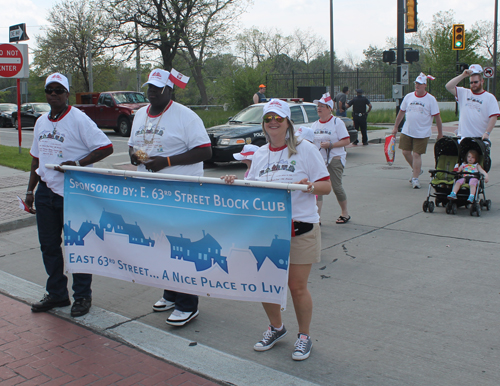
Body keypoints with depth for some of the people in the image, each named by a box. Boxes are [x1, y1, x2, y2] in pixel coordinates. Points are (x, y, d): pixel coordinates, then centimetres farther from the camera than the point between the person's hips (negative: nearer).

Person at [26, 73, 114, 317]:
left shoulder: (79, 120, -10)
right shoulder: (41, 122, 12)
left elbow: (106, 148, -15)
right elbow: (36, 158, 19)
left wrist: (77, 164, -22)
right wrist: (30, 190, 16)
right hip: (46, 191, 7)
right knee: (48, 245, 12)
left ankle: (82, 296, 17)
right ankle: (57, 294, 27)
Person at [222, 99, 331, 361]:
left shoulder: (305, 150, -3)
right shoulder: (260, 154, 12)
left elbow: (326, 187, -4)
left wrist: (311, 186, -24)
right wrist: (234, 183, -3)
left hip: (300, 228, -4)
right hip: (266, 228, 5)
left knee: (297, 286, 2)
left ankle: (304, 336, 26)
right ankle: (276, 328, 34)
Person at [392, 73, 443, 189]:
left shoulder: (431, 99, -6)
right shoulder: (408, 97, 4)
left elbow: (437, 117, -4)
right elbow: (401, 112, 13)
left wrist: (440, 133, -4)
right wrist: (395, 127, 14)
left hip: (422, 133, -4)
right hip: (406, 131, 4)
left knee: (416, 154, -5)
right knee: (405, 152, 5)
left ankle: (415, 178, 6)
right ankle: (417, 170, 29)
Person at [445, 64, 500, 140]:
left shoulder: (490, 98, 4)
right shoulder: (463, 93, 11)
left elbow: (493, 117, -4)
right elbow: (448, 86, -1)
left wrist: (487, 133, -16)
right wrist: (463, 75, -4)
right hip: (463, 137, 2)